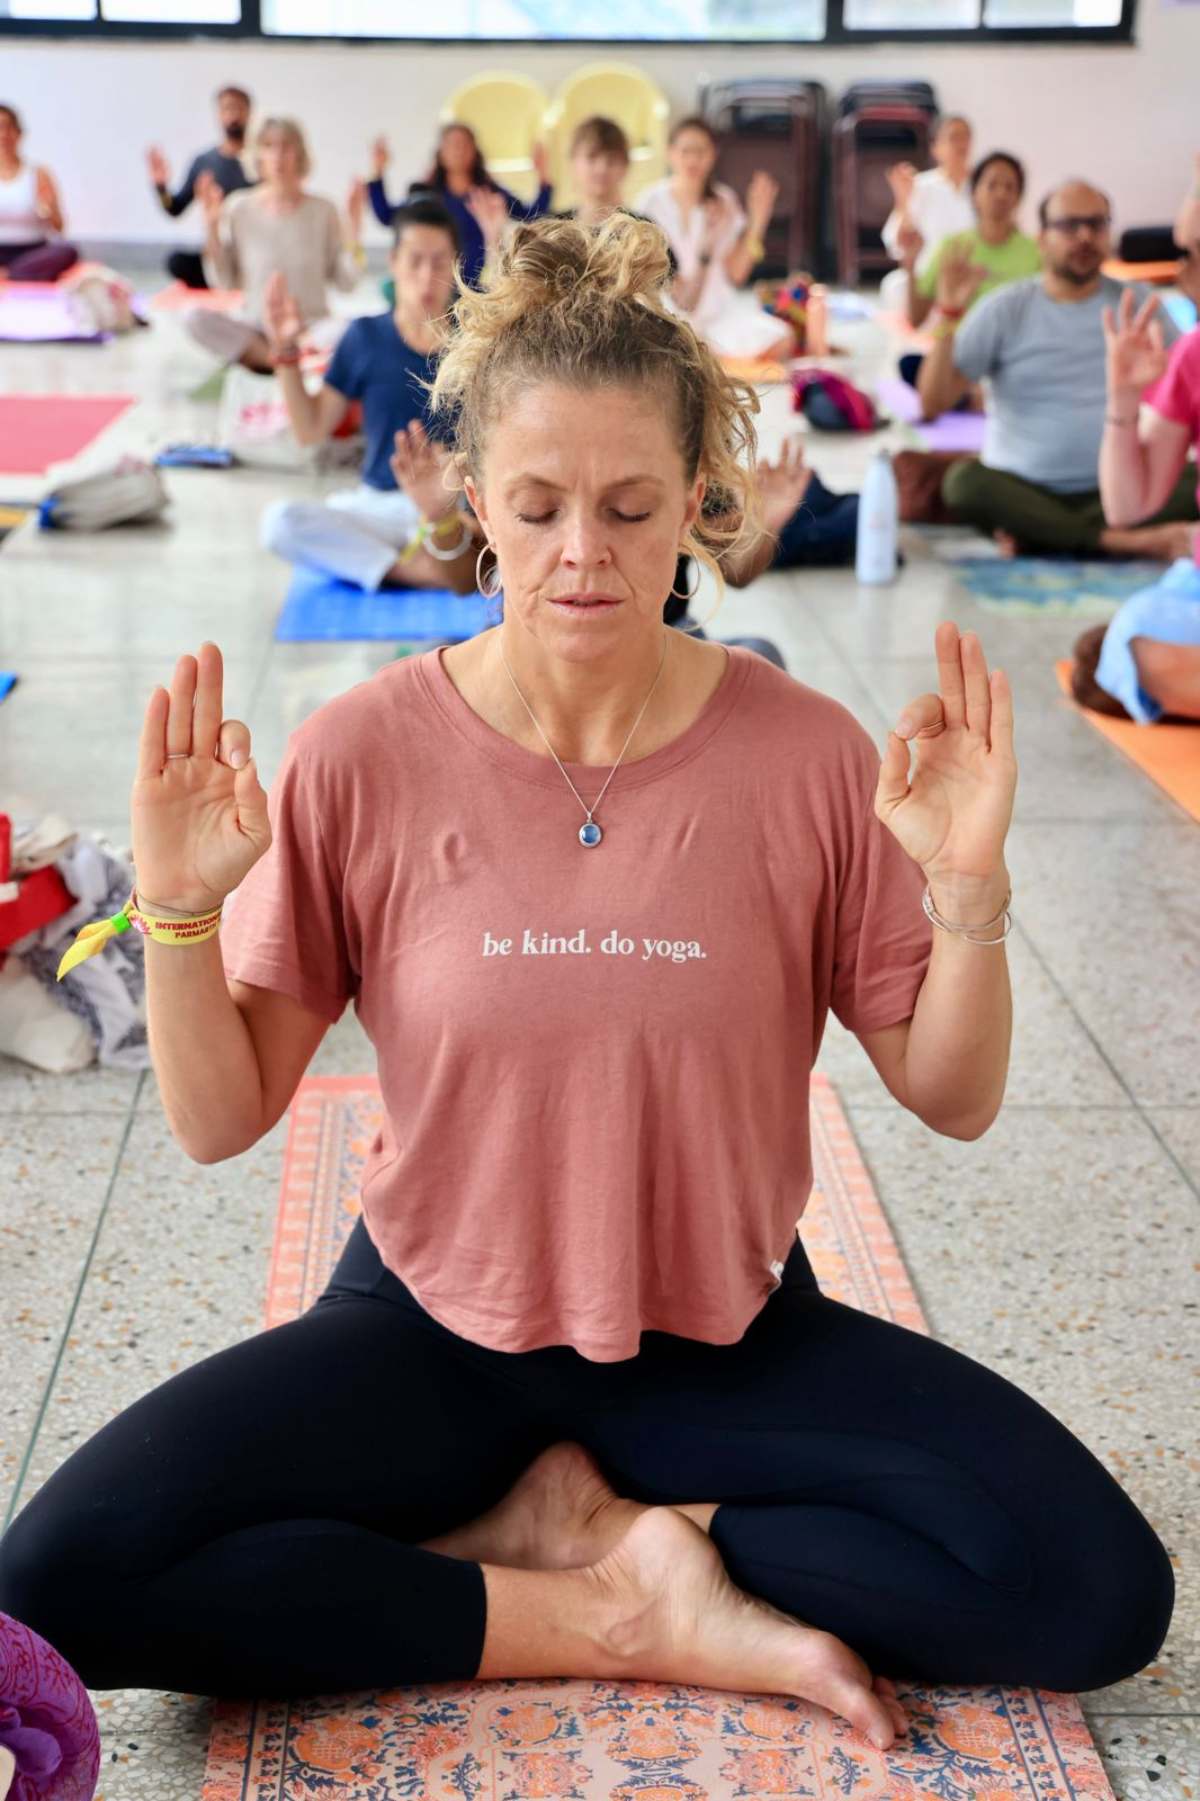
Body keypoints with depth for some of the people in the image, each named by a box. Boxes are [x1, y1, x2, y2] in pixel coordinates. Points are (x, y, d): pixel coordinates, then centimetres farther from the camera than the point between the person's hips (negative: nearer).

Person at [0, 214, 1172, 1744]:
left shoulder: (804, 756, -10)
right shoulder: (366, 755, -11)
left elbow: (953, 1100, -3)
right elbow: (219, 1121, -7)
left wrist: (967, 887, -20)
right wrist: (180, 911, -23)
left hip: (727, 1333, 1)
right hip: (433, 1327, 0)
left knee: (1098, 1589, -20)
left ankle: (569, 1521, -4)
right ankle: (642, 1614, -10)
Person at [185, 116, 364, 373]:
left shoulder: (322, 210, 0)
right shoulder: (239, 208, 0)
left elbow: (346, 282, -1)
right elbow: (222, 281, 0)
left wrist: (353, 227, -10)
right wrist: (213, 228, -10)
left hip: (312, 327, -1)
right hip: (256, 328, 1)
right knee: (195, 317, -28)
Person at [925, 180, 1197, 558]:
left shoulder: (1136, 302, 9)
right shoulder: (1005, 309, 2)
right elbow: (933, 402, -6)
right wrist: (949, 316, -16)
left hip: (1117, 492, 2)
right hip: (1022, 491, -2)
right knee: (965, 482, -34)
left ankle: (1037, 535, -25)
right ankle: (1123, 542, -28)